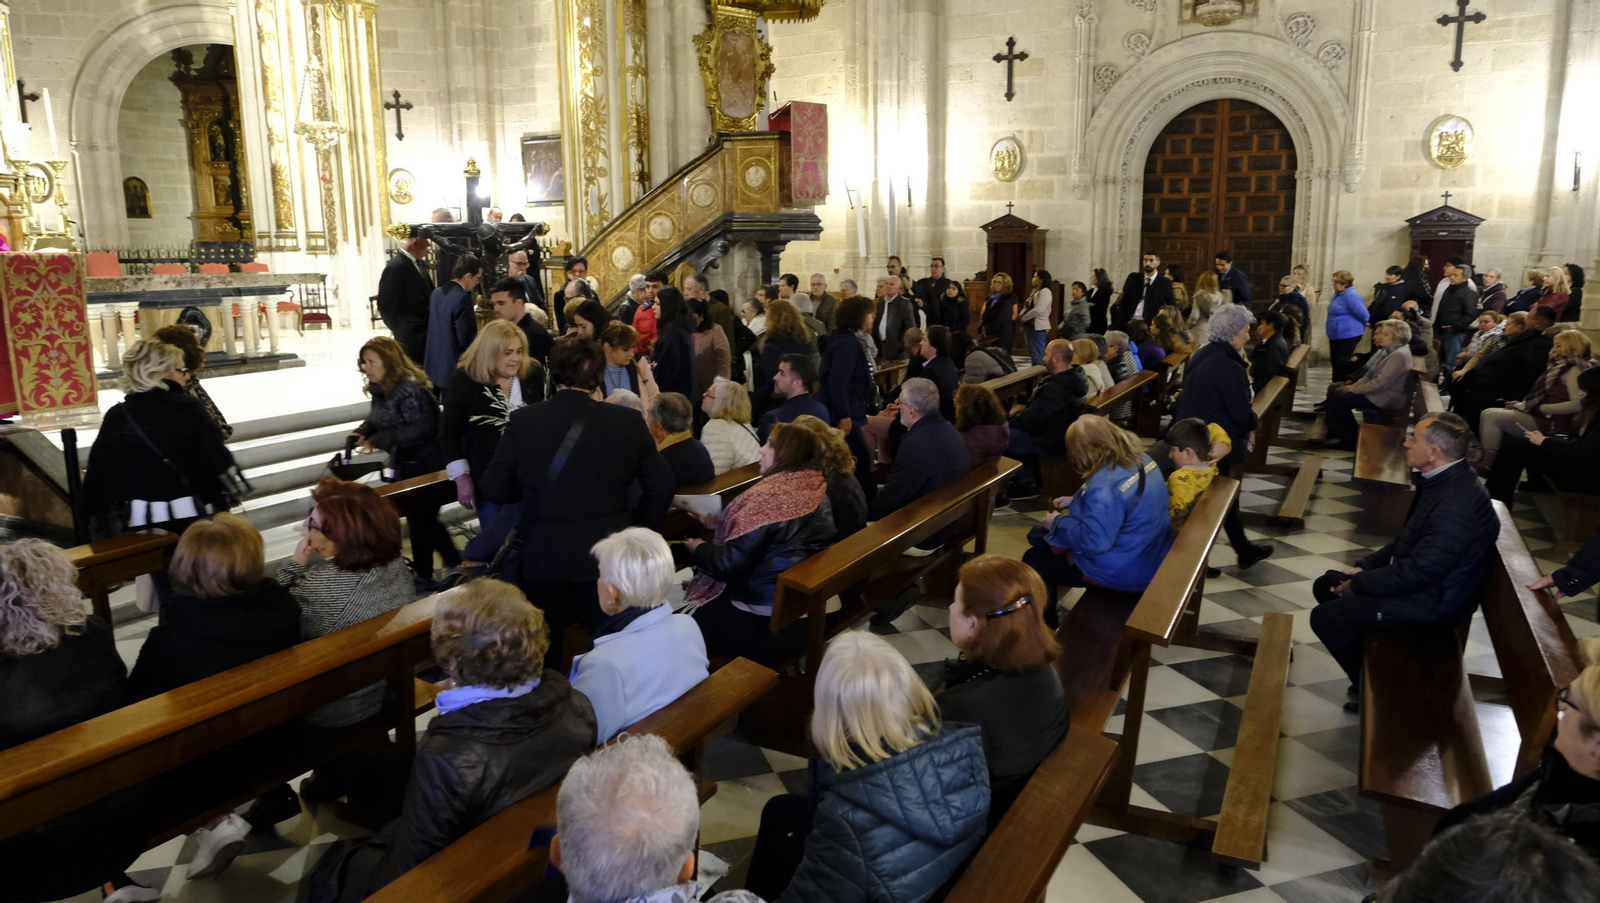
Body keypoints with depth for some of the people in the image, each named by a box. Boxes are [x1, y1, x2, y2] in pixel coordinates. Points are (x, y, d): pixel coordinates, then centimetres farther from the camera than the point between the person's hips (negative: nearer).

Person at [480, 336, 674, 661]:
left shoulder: (524, 421, -8)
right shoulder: (629, 422, -6)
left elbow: (493, 490, -1)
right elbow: (661, 487, 0)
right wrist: (637, 524, 16)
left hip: (544, 559, 0)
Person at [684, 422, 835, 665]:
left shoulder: (770, 495, -24)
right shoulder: (817, 490, 2)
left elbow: (729, 564, -21)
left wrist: (698, 549, -2)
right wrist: (717, 521, 14)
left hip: (765, 627, -8)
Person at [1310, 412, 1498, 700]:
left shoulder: (1457, 504, -32)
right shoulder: (1443, 479, 1)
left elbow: (1417, 573, -29)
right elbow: (1407, 540, 13)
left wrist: (1358, 584, -16)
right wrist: (1364, 566, 4)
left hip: (1431, 600, -10)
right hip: (1415, 575, 10)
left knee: (1323, 617, -10)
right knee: (1325, 586, 13)